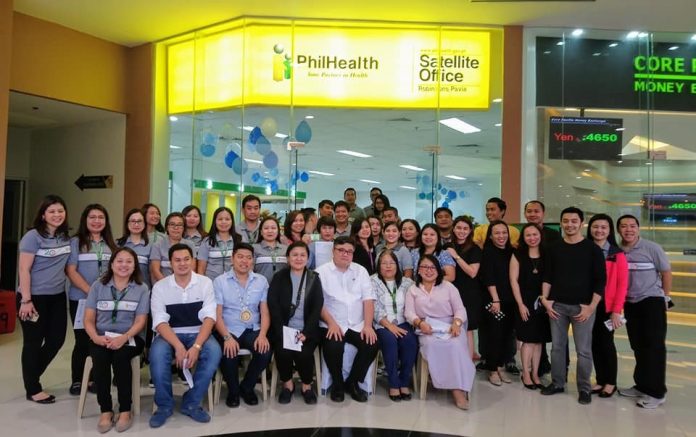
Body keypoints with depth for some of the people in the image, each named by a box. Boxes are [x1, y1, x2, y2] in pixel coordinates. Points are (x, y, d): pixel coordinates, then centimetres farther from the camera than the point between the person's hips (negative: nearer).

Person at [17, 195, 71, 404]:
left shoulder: (65, 237, 6)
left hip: (57, 297, 6)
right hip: (34, 297, -6)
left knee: (56, 340, 11)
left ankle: (31, 376, 34)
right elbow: (24, 269, -15)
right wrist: (26, 300, -18)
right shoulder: (33, 236, -12)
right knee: (33, 343, 6)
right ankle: (33, 390, 20)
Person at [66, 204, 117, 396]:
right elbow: (71, 271, -9)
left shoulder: (110, 244, 10)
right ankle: (76, 381, 17)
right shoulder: (76, 242, -1)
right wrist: (90, 291, -17)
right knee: (83, 340, 3)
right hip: (81, 299, -3)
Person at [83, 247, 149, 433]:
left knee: (120, 355, -33)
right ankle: (105, 410, -19)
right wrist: (96, 337, -16)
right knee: (100, 356, -31)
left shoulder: (142, 289, 4)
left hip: (130, 338, -1)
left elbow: (140, 322, -3)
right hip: (102, 338, 2)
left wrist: (124, 338, -21)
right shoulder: (98, 286, 9)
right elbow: (89, 319, 4)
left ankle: (125, 410, -20)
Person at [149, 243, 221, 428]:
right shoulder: (160, 287, -2)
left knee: (214, 352, -30)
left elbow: (209, 318, -10)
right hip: (170, 335, 0)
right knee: (157, 353, -32)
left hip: (198, 334, 0)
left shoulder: (205, 283, -2)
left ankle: (191, 403, -12)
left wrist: (196, 346, -25)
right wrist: (178, 346, -25)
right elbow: (160, 322, -10)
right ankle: (164, 405, -11)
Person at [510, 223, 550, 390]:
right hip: (525, 302, -2)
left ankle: (535, 373, 17)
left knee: (538, 339, 7)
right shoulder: (517, 255, -1)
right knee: (528, 339, -2)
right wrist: (520, 304, -9)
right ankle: (526, 373, 10)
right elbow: (513, 280, -4)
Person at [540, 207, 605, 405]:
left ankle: (584, 388, 15)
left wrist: (591, 307, -10)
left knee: (583, 350, 1)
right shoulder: (554, 249, 8)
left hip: (582, 307, -3)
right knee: (557, 346, 9)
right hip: (557, 305, 3)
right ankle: (557, 383, 22)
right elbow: (547, 276, 11)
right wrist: (545, 299, 1)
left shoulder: (592, 249, -2)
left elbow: (600, 280, -4)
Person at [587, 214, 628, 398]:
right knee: (594, 343, 9)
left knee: (606, 343, 4)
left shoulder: (617, 254, -5)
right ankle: (600, 380, 22)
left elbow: (622, 284, -8)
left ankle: (611, 382, 19)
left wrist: (617, 310, -13)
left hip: (607, 306, -3)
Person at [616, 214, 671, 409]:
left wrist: (665, 298, 1)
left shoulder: (651, 248, -10)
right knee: (638, 346, 13)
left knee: (654, 346, -3)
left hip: (652, 301, -4)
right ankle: (641, 386, 25)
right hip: (630, 303, 4)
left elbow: (666, 272, -2)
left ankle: (656, 392, 5)